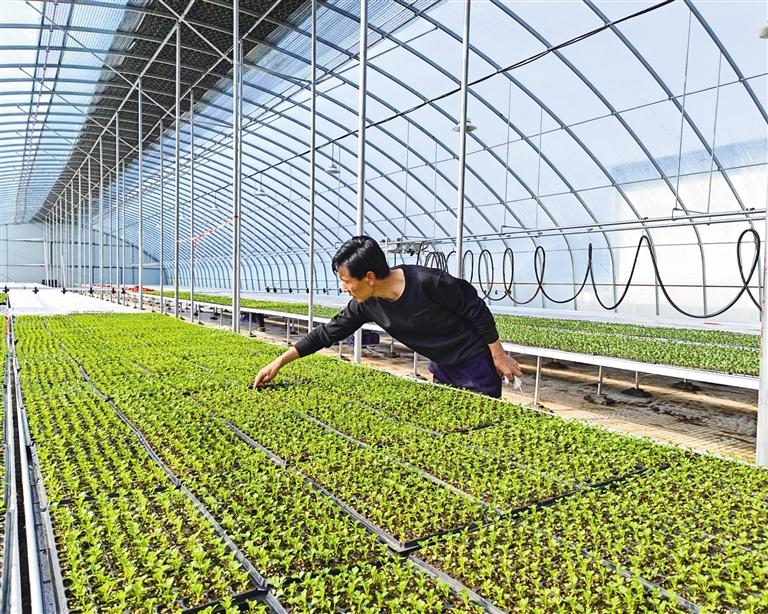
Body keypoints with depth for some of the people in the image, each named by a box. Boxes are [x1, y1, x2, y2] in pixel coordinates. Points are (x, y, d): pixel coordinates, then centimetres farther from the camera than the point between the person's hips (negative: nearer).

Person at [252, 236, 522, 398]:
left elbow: (476, 310, -19)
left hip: (476, 364, -6)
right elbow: (328, 333, -2)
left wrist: (498, 355, -12)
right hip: (442, 368, 6)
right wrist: (280, 361, -3)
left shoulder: (427, 282, -30)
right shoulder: (366, 305, -10)